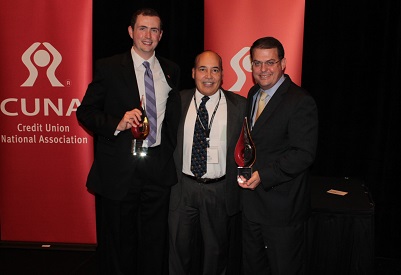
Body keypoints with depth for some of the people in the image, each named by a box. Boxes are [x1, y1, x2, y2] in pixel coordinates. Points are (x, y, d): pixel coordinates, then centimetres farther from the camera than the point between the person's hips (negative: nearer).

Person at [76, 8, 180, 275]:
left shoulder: (171, 70, 9)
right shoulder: (108, 67, -3)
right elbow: (85, 111, -3)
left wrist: (172, 149, 7)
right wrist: (117, 123, -19)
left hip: (159, 169, 3)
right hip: (119, 169, -3)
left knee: (155, 242, 13)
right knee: (118, 243, 10)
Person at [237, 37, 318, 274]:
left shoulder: (300, 102, -16)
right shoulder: (254, 94, 10)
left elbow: (304, 154, -21)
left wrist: (263, 176, -26)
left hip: (283, 208, -7)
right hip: (251, 202, 7)